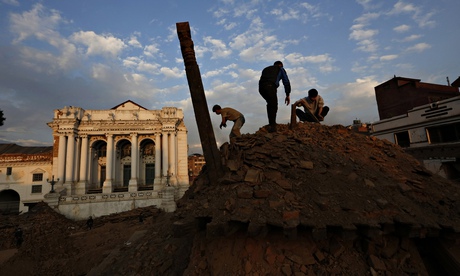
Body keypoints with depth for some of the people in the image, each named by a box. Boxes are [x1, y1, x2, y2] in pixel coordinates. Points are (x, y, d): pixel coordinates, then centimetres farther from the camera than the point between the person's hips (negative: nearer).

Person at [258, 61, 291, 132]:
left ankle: (271, 123, 21)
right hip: (270, 86, -5)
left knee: (270, 104, 23)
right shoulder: (281, 69, 24)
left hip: (261, 87, 5)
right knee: (273, 106, 4)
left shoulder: (266, 69, 38)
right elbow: (286, 82, 15)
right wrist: (287, 95, 16)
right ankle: (272, 126, -1)